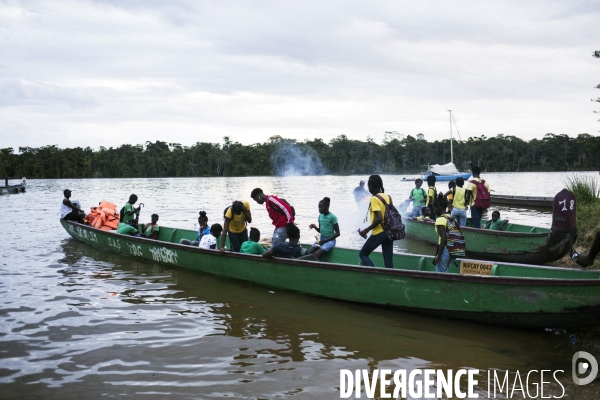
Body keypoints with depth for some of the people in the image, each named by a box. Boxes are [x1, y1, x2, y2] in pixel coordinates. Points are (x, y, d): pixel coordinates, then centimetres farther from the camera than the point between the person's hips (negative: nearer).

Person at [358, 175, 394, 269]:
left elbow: (379, 219, -21)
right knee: (388, 260, 8)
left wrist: (366, 230, -13)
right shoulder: (388, 197, 9)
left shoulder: (374, 199, -13)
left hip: (378, 233, -7)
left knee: (363, 254, 9)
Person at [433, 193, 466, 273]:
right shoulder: (452, 219, 16)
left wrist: (438, 256, -17)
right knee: (443, 272, 21)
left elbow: (444, 238, -18)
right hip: (455, 250, 8)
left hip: (447, 249, -8)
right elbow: (460, 237, 14)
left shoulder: (440, 219, -8)